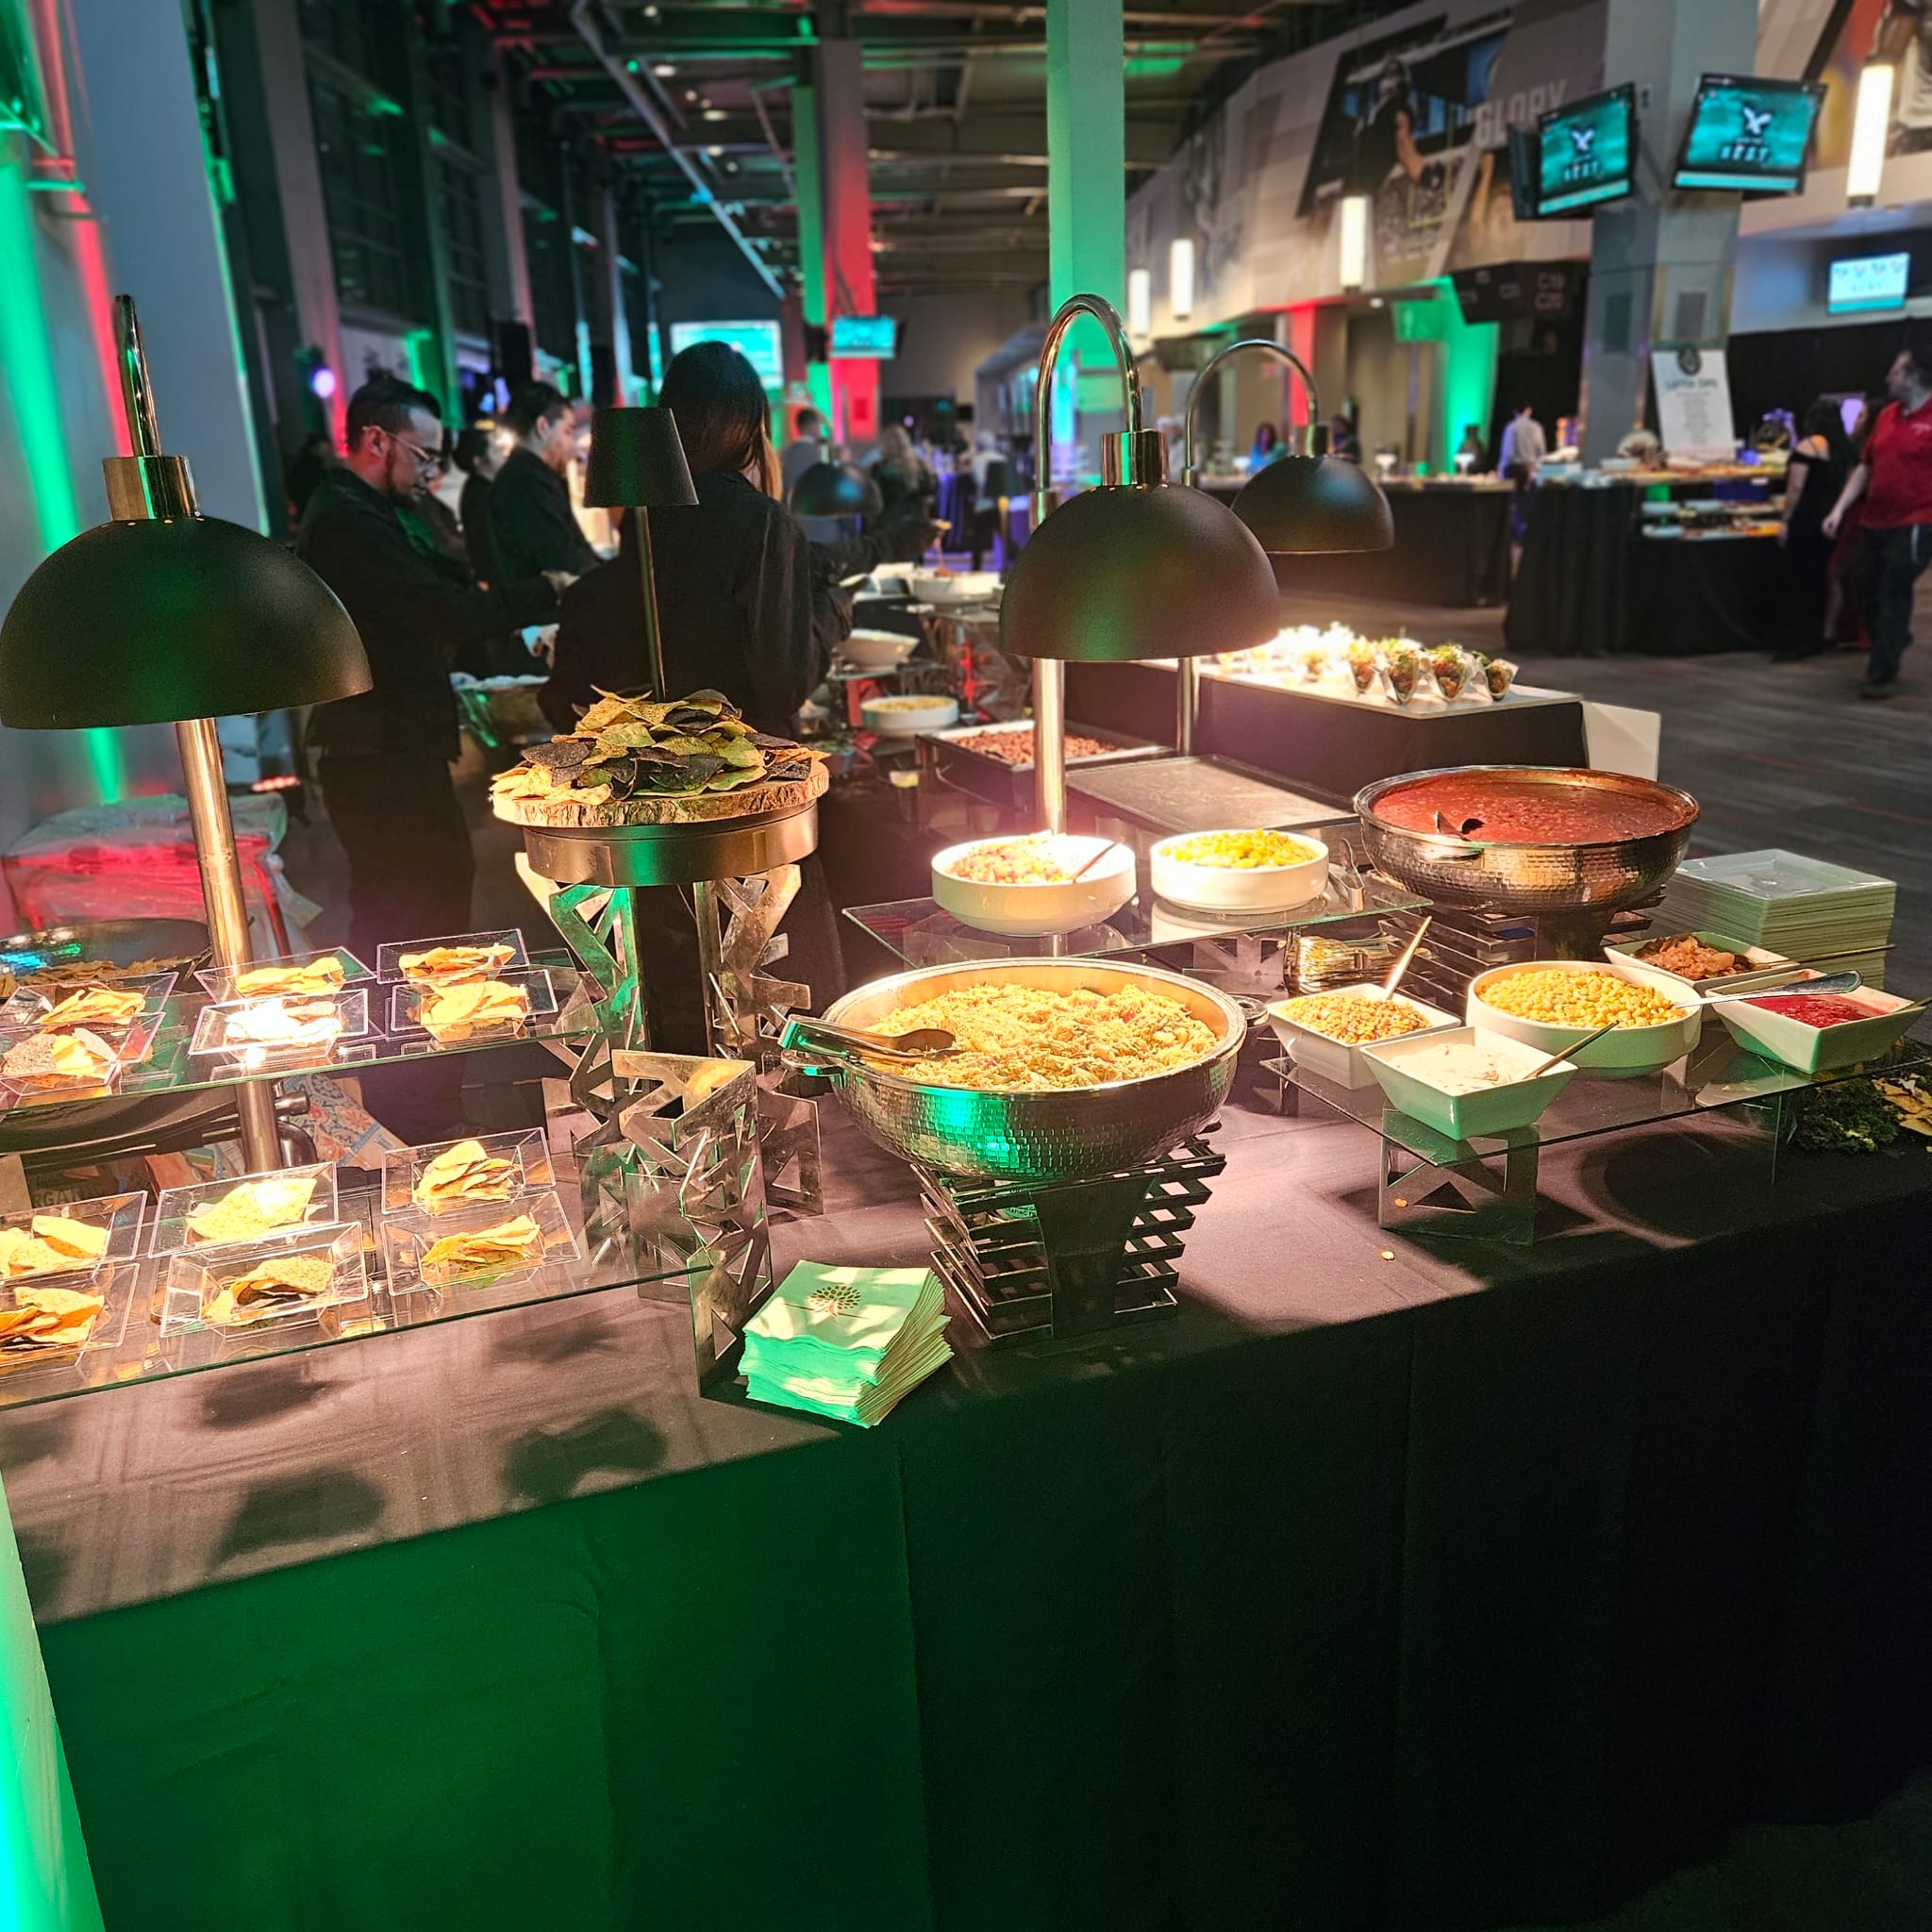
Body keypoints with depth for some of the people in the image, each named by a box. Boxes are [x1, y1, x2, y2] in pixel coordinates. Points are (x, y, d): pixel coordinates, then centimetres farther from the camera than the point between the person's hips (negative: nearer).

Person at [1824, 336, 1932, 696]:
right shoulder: (1887, 415, 8)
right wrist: (1840, 508, 6)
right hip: (1872, 521, 7)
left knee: (1893, 596, -1)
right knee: (1859, 582, 16)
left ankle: (1883, 674, 9)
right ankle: (1892, 639, 41)